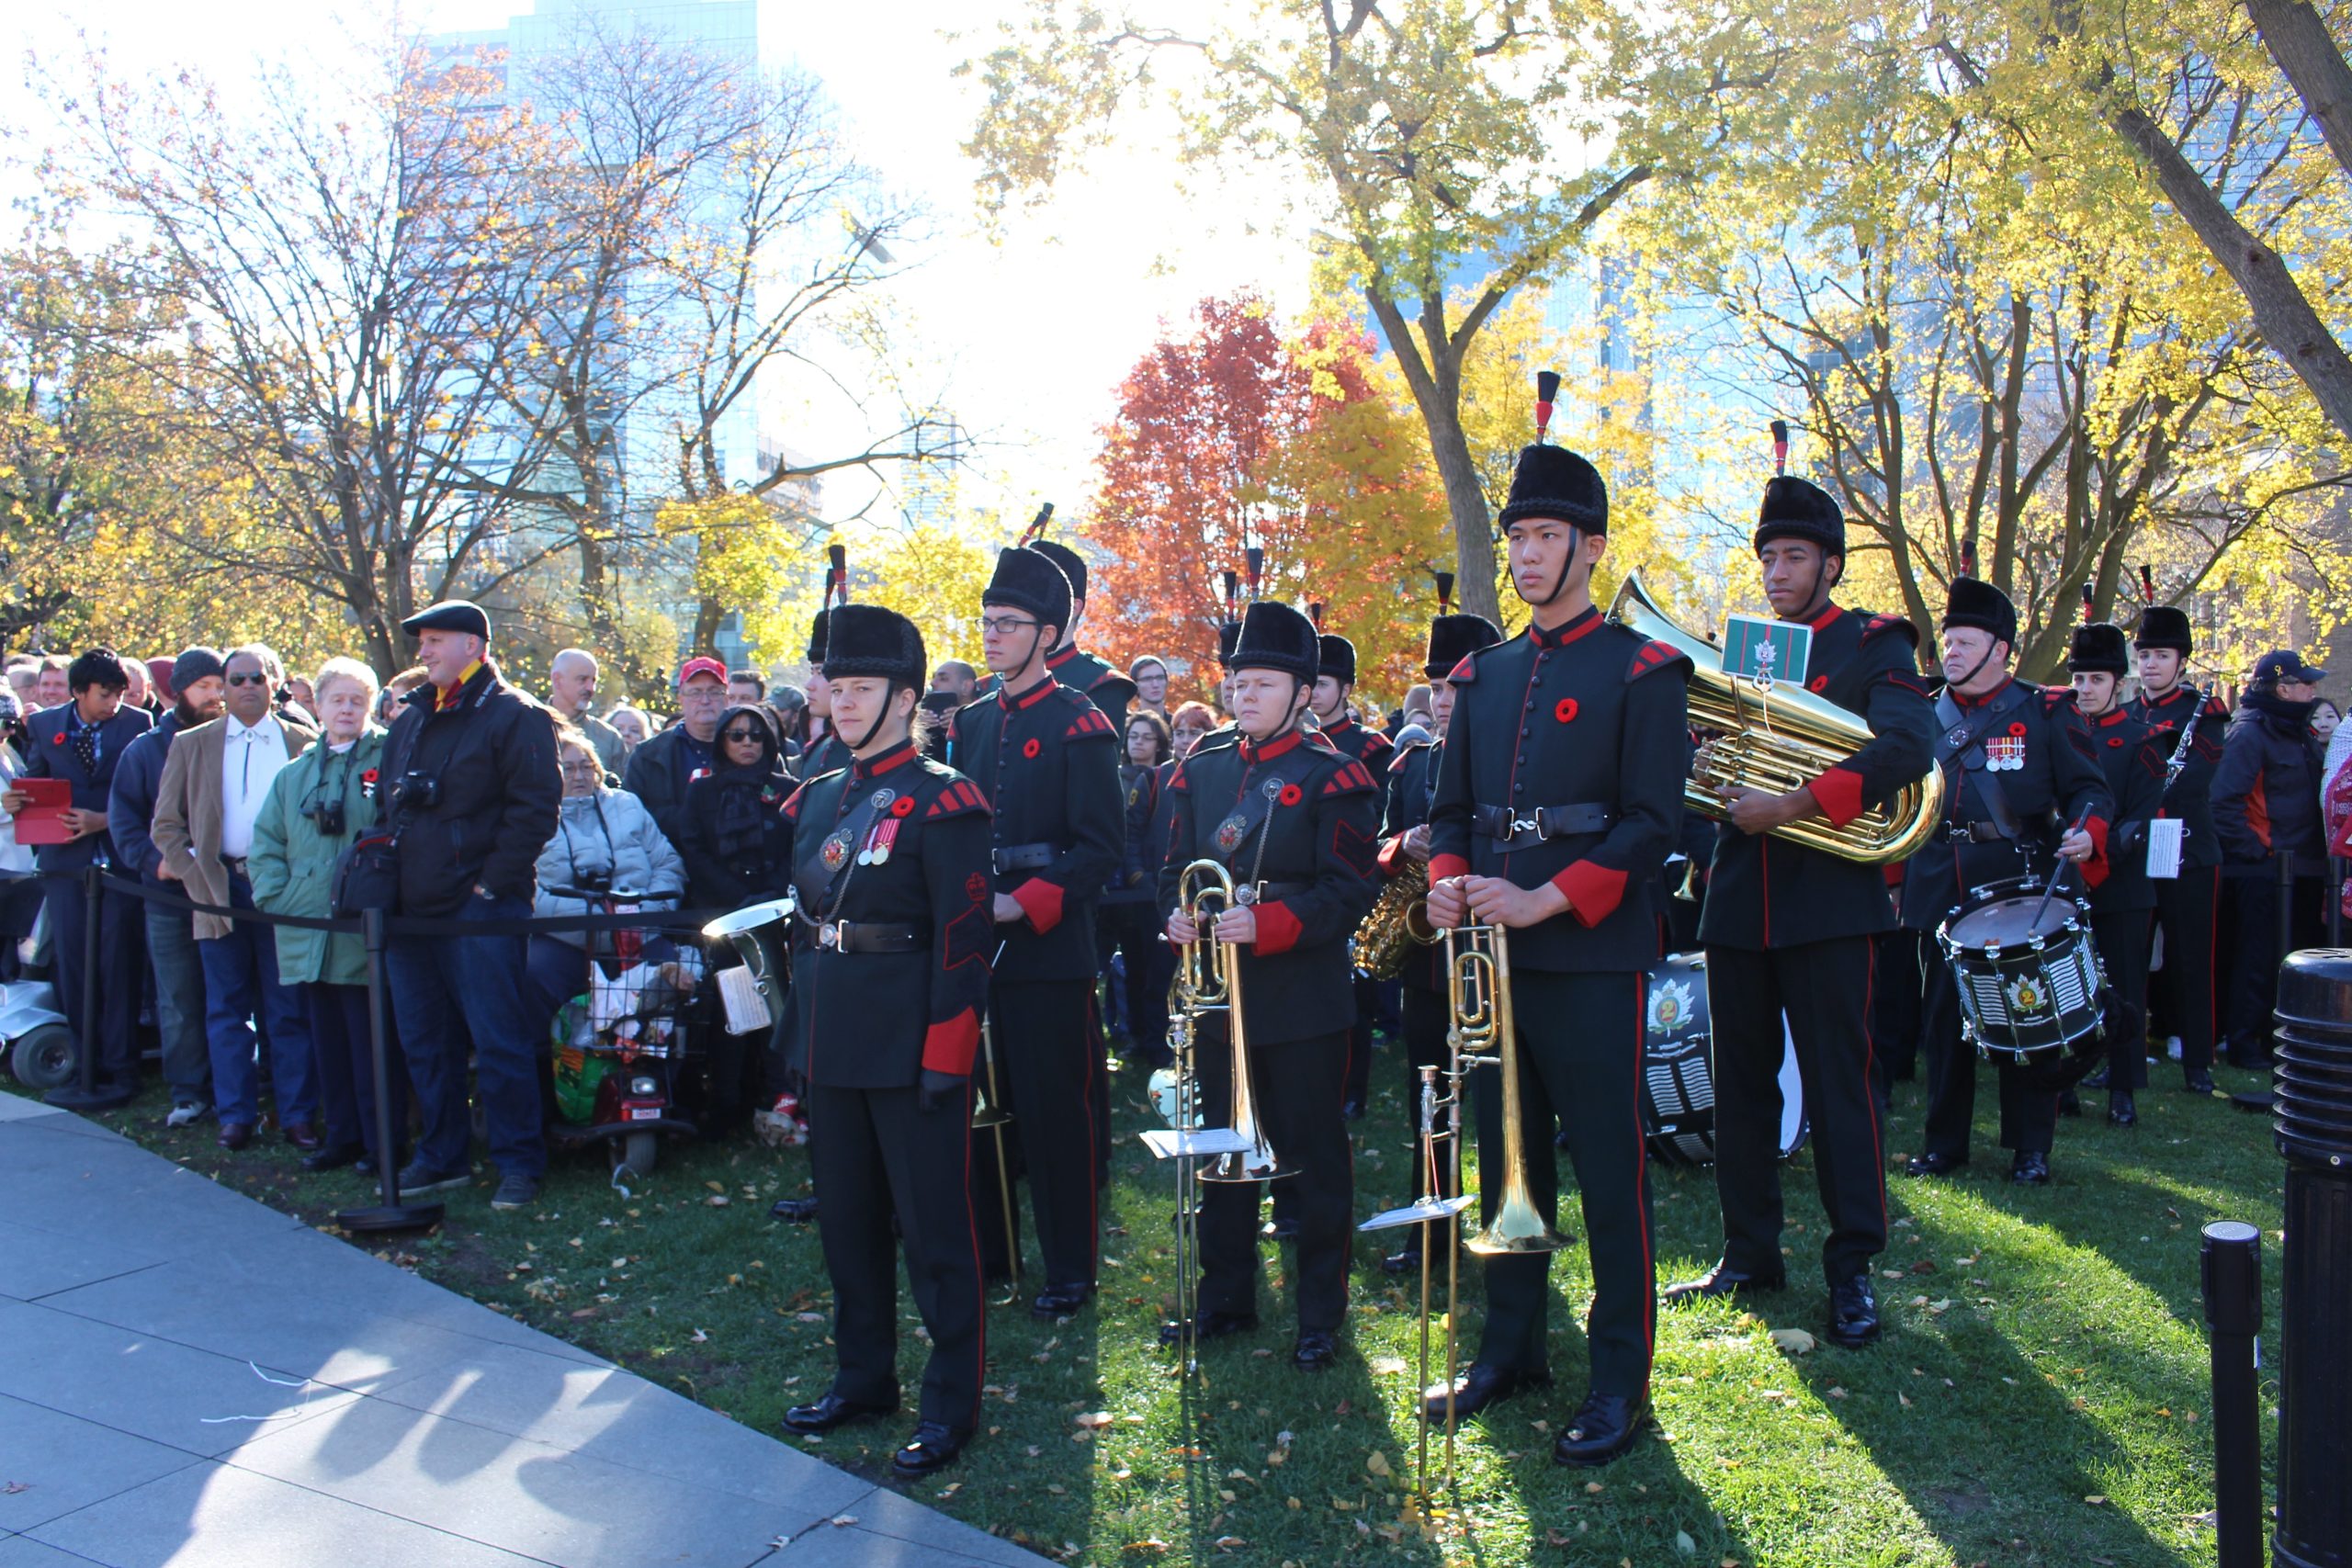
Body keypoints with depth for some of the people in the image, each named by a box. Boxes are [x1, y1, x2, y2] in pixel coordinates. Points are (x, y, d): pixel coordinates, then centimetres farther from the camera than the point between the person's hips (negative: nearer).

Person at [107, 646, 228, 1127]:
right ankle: (188, 1093, 11)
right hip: (169, 894, 1)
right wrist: (153, 861, -9)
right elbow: (124, 818, 6)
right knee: (178, 1001, 3)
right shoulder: (144, 750, 9)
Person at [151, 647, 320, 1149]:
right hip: (219, 888, 1)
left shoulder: (304, 743, 7)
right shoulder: (191, 745, 10)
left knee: (289, 1009, 1)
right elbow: (166, 822, 9)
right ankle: (236, 1115, 12)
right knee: (227, 1009, 4)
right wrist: (193, 873, -4)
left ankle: (298, 1116, 6)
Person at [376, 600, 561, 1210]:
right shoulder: (410, 719, 17)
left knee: (498, 1041, -5)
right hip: (411, 908, 8)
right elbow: (390, 807, 24)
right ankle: (441, 1156, 26)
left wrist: (493, 883, -16)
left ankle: (519, 1164, 5)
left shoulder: (513, 716, -7)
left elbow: (534, 807, -13)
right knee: (425, 1041, 14)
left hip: (480, 907, -8)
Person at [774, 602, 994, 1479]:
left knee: (933, 1222, 2)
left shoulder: (940, 801, -11)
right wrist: (801, 1028, 16)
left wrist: (946, 1053, -18)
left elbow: (964, 937, -15)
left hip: (912, 1044, -8)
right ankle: (864, 1375, 33)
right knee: (847, 1216, 17)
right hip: (833, 1043, 8)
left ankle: (952, 1400, 15)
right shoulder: (816, 800, 12)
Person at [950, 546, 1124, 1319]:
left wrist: (1026, 905, -21)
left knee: (1056, 1111, 2)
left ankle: (1070, 1266, 15)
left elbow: (1100, 850, -13)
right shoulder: (971, 724, 12)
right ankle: (987, 1248, 29)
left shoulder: (1080, 726, -8)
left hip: (1049, 951, -6)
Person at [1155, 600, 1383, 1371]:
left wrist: (1266, 924, -25)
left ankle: (1320, 1314, 17)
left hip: (1303, 998, -5)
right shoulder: (1201, 772, 10)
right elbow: (1176, 866, 13)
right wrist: (1178, 915, -9)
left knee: (1314, 1157, 5)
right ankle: (1225, 1298, 28)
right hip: (1218, 994, 5)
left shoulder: (1333, 778, -7)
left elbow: (1348, 892, -12)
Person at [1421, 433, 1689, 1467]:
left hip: (1591, 958, -6)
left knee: (1610, 1170, 2)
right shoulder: (1481, 676, 13)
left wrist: (1547, 901, -20)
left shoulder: (1642, 671, -4)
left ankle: (1621, 1381, 16)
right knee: (1504, 1160, 15)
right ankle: (1511, 1347, 30)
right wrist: (1448, 884, -5)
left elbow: (1651, 824, -11)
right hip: (1491, 955, 6)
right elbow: (1451, 808, 15)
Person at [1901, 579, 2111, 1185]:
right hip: (1941, 890, 3)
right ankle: (1945, 1142, 18)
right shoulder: (1925, 717, 11)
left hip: (2021, 885, -3)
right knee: (1944, 1019, 7)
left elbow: (2088, 788, 0)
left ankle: (2031, 1148, 15)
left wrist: (2086, 832, -21)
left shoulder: (2045, 713, 1)